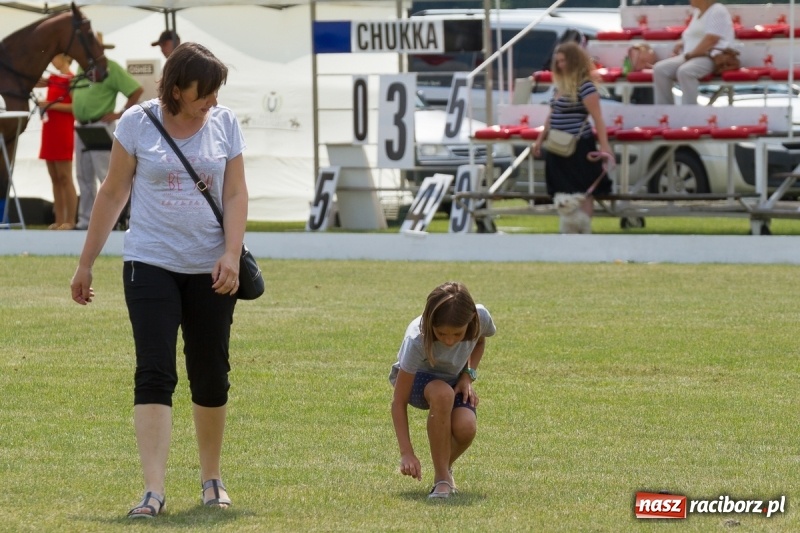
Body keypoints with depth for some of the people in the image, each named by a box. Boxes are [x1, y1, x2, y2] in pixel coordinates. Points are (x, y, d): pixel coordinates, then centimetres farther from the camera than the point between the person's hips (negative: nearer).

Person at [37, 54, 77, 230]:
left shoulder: (71, 80, -10)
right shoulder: (53, 78, 13)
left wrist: (51, 105, -19)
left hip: (63, 134, -8)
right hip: (49, 133, 8)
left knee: (65, 178, -6)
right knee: (55, 179, 7)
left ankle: (70, 221, -5)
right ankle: (59, 221, 9)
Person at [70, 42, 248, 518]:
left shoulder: (225, 124, 2)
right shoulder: (137, 123, -3)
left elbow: (236, 195, 2)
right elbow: (113, 194, 4)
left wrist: (231, 255, -13)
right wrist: (86, 264, 6)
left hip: (210, 270, 2)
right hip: (150, 265, -2)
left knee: (211, 375, 9)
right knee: (155, 374, -11)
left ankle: (212, 479, 27)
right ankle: (154, 491, -15)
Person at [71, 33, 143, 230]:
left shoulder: (110, 68, -10)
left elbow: (137, 90, -14)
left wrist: (121, 114, -12)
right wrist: (76, 111, 14)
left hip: (100, 127, -9)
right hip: (82, 127, 9)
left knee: (106, 176, -9)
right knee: (84, 177, 11)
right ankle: (85, 220, 16)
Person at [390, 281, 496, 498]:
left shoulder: (481, 318, -26)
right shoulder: (417, 341, -36)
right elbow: (399, 402, -31)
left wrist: (468, 375, -11)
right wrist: (406, 453, -38)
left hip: (455, 380, 3)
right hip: (415, 379, -3)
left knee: (465, 428, -31)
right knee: (442, 393, -41)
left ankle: (446, 467, 5)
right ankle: (441, 479, -26)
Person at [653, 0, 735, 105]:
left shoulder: (718, 11, -7)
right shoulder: (697, 12, 21)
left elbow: (711, 39, -17)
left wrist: (691, 54, -17)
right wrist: (681, 43, 10)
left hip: (713, 57, -9)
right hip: (692, 57, 9)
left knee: (685, 71, -37)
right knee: (660, 69, -11)